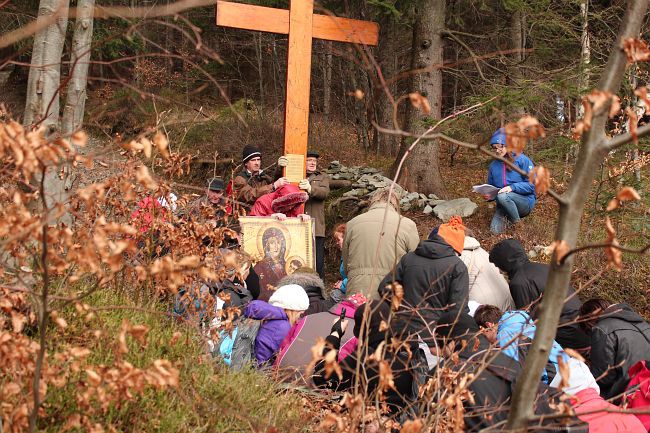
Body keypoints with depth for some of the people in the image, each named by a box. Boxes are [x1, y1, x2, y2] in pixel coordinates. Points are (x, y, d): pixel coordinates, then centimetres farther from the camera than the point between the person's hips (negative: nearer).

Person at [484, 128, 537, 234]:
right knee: (495, 230, -23)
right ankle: (507, 218, 8)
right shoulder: (493, 165, 8)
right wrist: (489, 195, -7)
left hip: (525, 202, -3)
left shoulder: (522, 160, -7)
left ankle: (516, 223, -12)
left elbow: (532, 184, -12)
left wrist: (512, 187, -25)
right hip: (504, 205, 4)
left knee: (502, 197, -35)